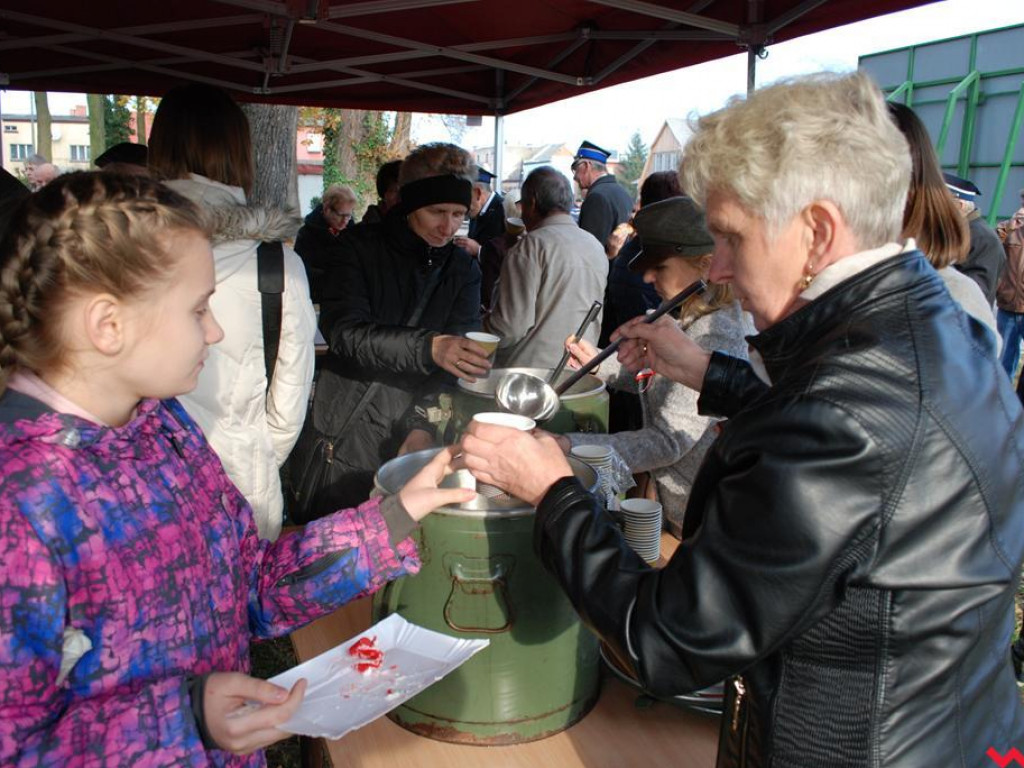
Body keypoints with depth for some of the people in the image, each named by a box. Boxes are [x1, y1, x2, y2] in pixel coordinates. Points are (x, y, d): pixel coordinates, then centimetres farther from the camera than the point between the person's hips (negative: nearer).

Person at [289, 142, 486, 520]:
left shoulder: (463, 270, 5)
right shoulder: (361, 246, -3)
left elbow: (460, 359, -3)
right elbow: (342, 330, -19)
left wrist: (422, 422, -18)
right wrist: (427, 347, -33)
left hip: (406, 442, 2)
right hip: (338, 443, -1)